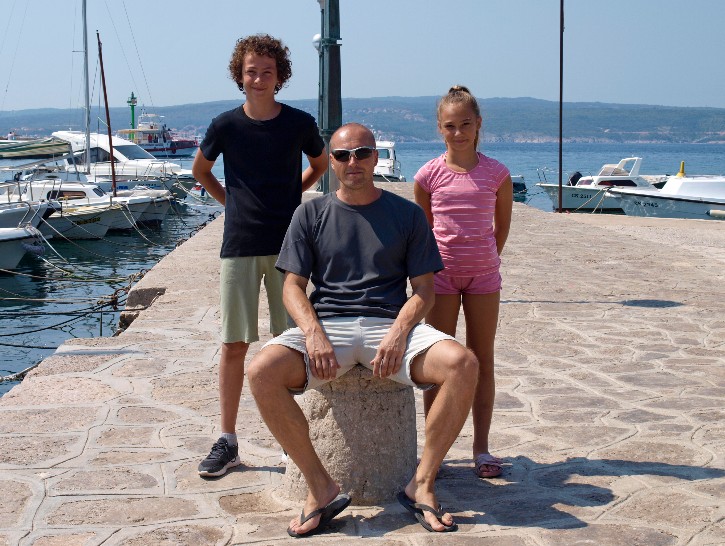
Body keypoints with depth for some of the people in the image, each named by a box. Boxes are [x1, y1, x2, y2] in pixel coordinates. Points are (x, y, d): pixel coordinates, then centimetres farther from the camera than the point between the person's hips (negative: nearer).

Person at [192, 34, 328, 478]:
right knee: (234, 344, 1)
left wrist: (289, 195, 9)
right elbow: (200, 170, 18)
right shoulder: (226, 126, -1)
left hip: (288, 244, 0)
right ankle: (228, 442, 10)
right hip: (240, 245, 0)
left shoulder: (300, 124, 0)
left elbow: (320, 165, 20)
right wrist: (234, 203, 10)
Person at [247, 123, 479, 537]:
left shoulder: (407, 214, 12)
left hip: (391, 324, 0)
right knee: (262, 371, -30)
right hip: (326, 324, 0)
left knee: (463, 364, -30)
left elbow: (424, 288, 7)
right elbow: (293, 286, 7)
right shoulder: (311, 215, 13)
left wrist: (399, 332, -13)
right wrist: (313, 333, -14)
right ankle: (322, 488, -18)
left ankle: (422, 484, -15)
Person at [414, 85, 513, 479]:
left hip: (483, 273, 1)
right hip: (441, 273, -1)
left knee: (482, 360, 6)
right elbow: (424, 228, 9)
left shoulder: (496, 173, -4)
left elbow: (502, 223, 10)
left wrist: (487, 258, 11)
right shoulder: (429, 175, -4)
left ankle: (481, 447, 14)